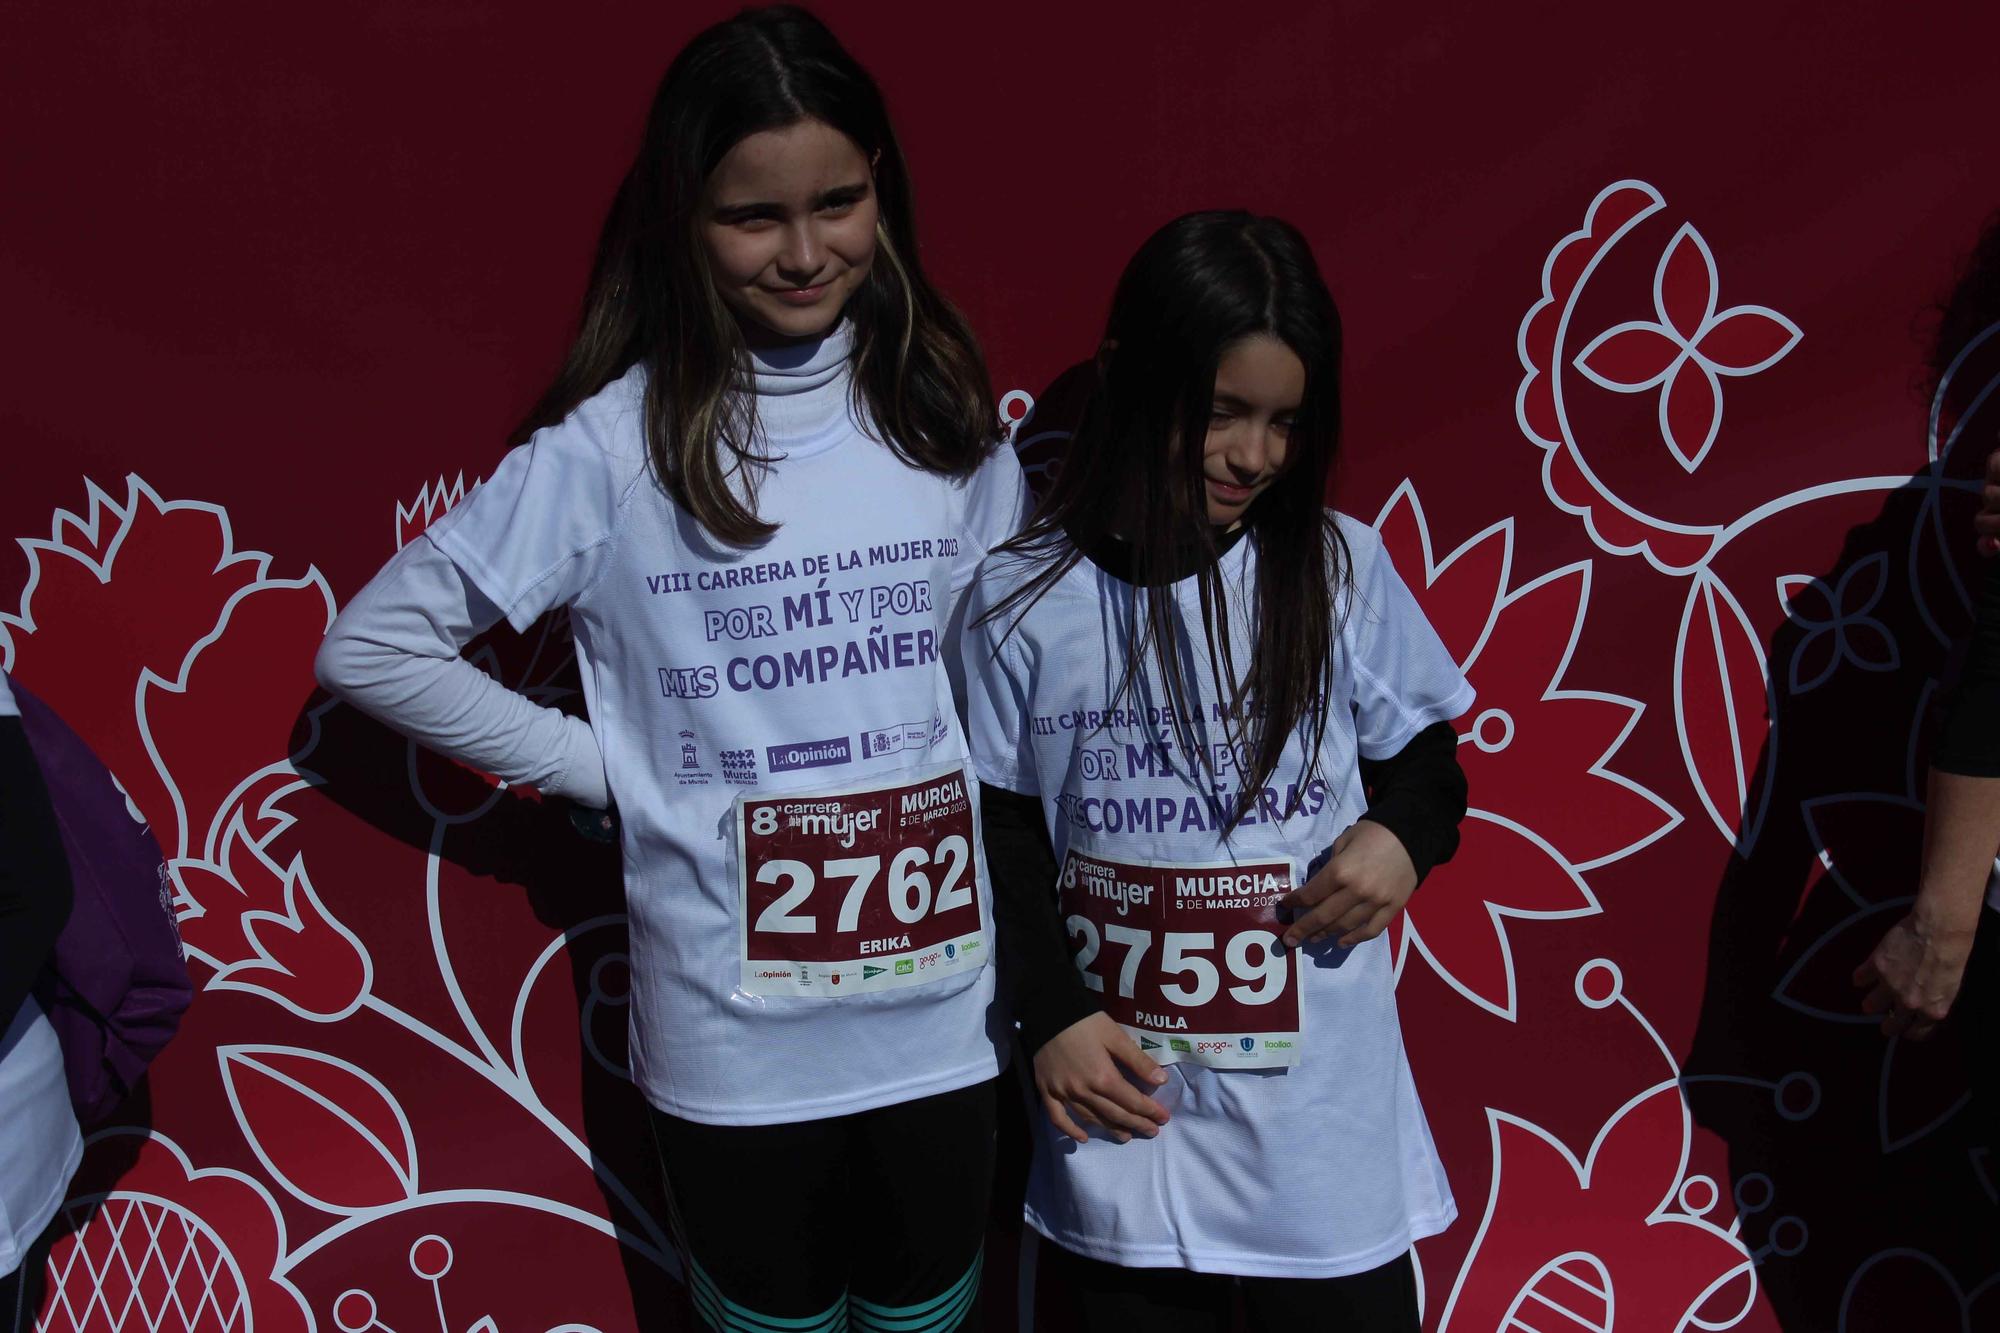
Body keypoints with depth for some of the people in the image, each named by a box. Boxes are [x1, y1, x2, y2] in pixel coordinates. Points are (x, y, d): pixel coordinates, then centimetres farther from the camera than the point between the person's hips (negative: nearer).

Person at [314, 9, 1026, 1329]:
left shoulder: (942, 408, -1)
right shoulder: (614, 442, -11)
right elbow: (373, 646, -4)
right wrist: (606, 768, -8)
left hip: (941, 1013, 3)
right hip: (731, 1035, -2)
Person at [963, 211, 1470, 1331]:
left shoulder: (1342, 571, -5)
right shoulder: (1023, 603, -7)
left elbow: (1428, 762, 6)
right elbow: (1003, 830, 0)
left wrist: (1405, 836, -14)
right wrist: (1053, 1015, -6)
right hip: (1127, 1103, 0)